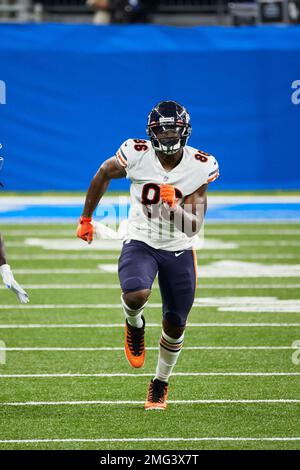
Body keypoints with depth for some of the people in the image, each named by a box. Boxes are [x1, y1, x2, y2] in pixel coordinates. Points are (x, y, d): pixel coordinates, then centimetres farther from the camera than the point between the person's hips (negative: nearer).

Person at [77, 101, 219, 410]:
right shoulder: (136, 155, -17)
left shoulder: (200, 167, -16)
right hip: (140, 243, -1)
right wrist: (86, 219, 14)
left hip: (179, 251, 1)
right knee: (136, 295, -32)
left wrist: (173, 206, -36)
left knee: (175, 325, 10)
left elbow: (193, 227, -15)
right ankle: (135, 325, 6)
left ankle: (160, 383, 37)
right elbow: (103, 174, 6)